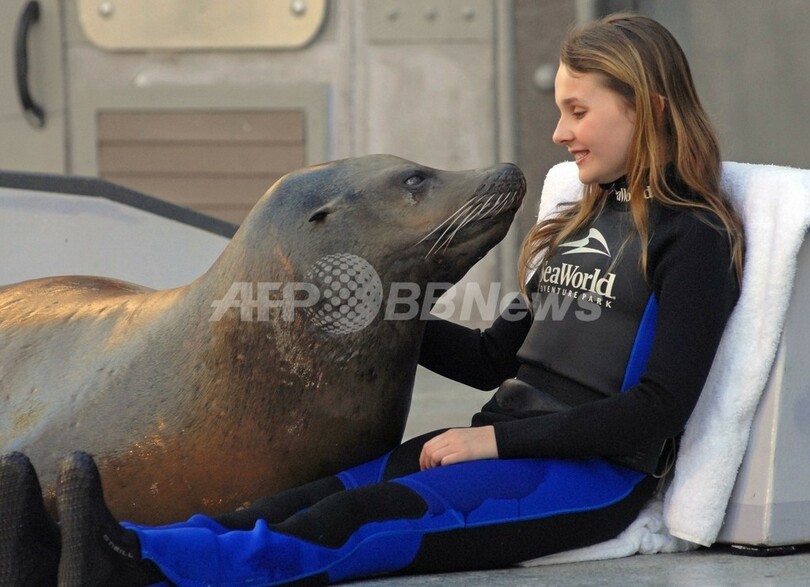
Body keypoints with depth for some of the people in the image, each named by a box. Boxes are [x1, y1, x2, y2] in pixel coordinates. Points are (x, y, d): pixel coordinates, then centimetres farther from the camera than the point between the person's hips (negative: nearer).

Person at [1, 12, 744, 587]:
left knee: (361, 519, -29)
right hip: (510, 450, 7)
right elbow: (495, 357, 26)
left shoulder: (691, 240, -4)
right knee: (321, 499, -18)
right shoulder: (578, 226, 23)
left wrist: (495, 439, -15)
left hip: (594, 474, -7)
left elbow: (658, 408, -13)